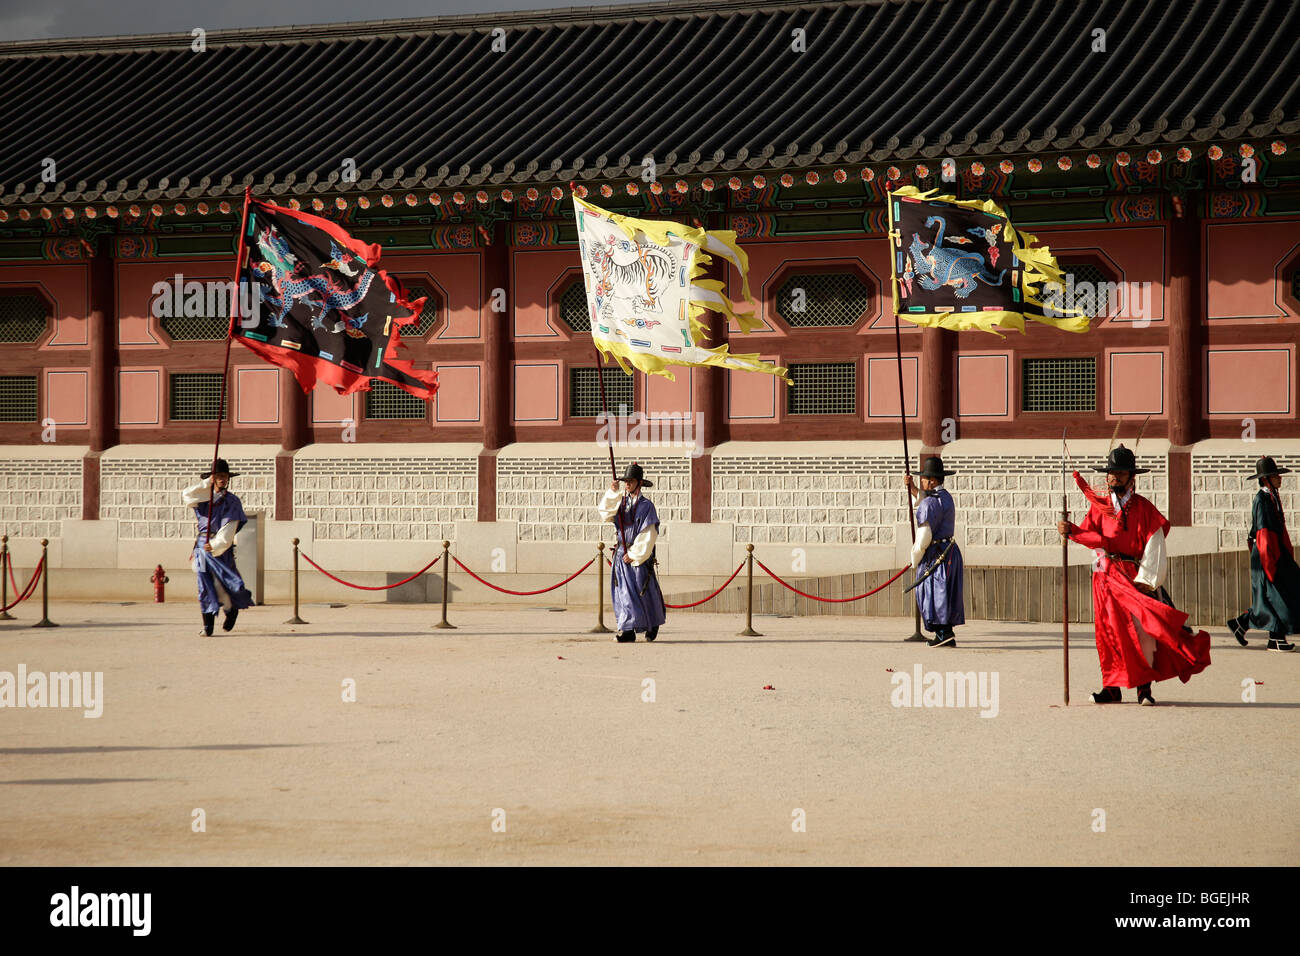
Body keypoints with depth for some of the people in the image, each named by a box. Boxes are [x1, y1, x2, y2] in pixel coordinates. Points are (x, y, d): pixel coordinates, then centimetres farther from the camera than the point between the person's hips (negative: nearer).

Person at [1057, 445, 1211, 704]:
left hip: (1134, 574, -3)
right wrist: (1071, 530, -20)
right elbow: (1091, 535, 0)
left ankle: (1144, 687, -2)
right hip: (1107, 574, 3)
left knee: (1141, 628, -8)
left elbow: (1153, 548, -4)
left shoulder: (1144, 508, 1)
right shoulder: (1099, 505, 11)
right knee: (1109, 629, 1)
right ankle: (1112, 688, 7)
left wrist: (1145, 580, -12)